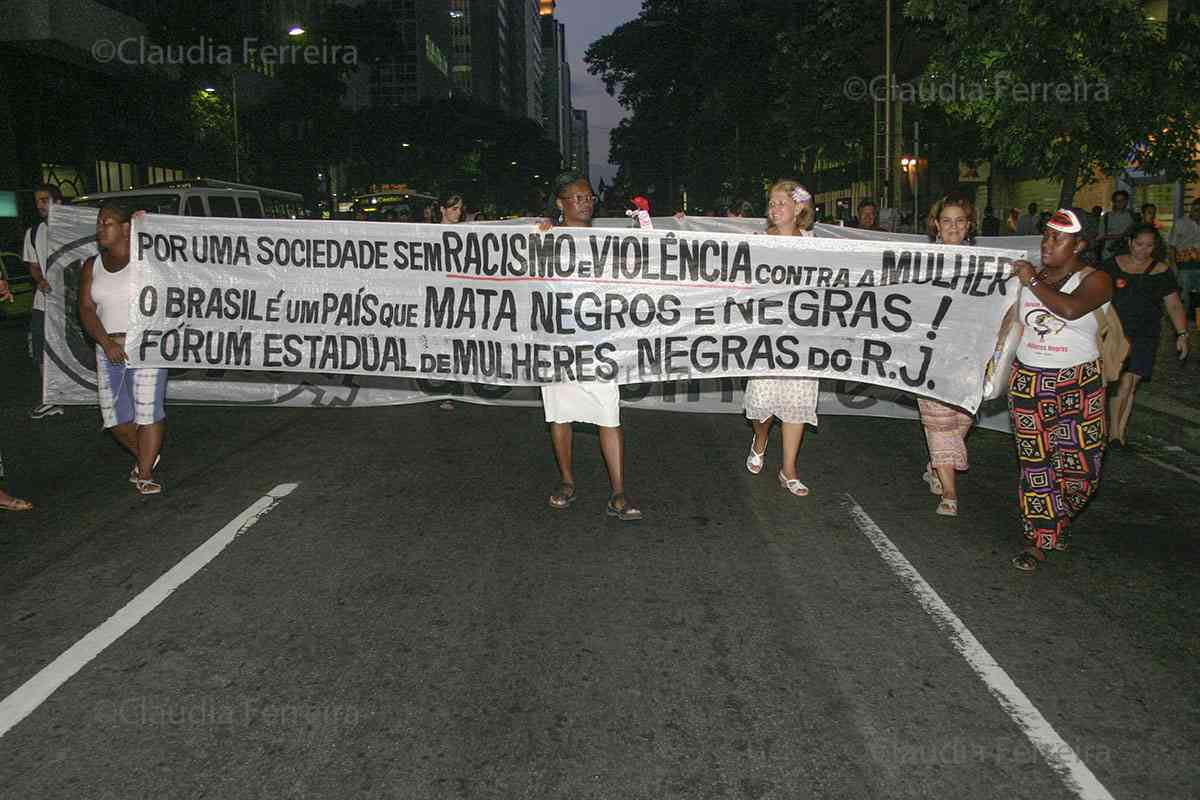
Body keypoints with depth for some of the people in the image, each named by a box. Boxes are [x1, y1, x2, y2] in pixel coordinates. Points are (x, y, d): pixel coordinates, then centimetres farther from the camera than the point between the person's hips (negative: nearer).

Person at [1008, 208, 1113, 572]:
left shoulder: (1095, 279, -5)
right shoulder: (1030, 276, 8)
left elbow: (1070, 309, -26)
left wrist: (1033, 281, -15)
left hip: (1078, 383, -3)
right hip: (1028, 380, 3)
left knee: (1079, 466, -2)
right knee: (1035, 463, 3)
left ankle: (1058, 518, 28)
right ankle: (1038, 539, 12)